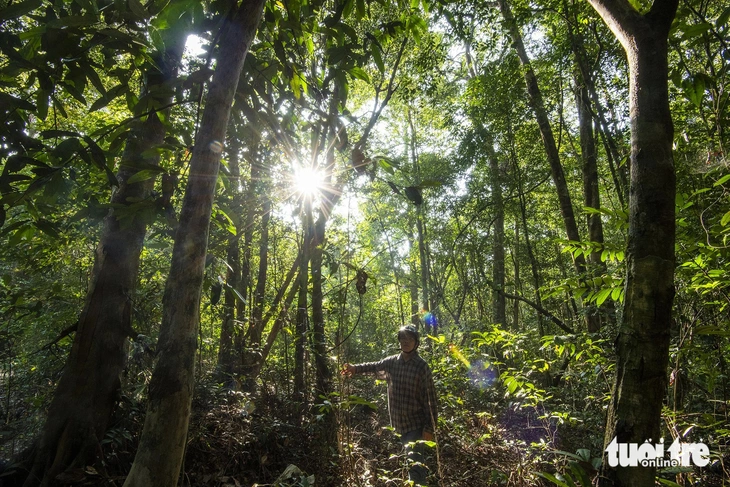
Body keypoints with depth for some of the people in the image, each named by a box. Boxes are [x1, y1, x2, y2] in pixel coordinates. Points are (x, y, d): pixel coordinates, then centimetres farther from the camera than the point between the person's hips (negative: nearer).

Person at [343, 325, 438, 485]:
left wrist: (429, 428, -14)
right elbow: (374, 367, 25)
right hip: (398, 423, 5)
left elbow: (430, 398, -11)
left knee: (415, 464, -9)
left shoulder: (422, 366, -11)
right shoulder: (391, 362, 3)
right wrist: (355, 368, 14)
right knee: (414, 461, 18)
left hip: (415, 424, -5)